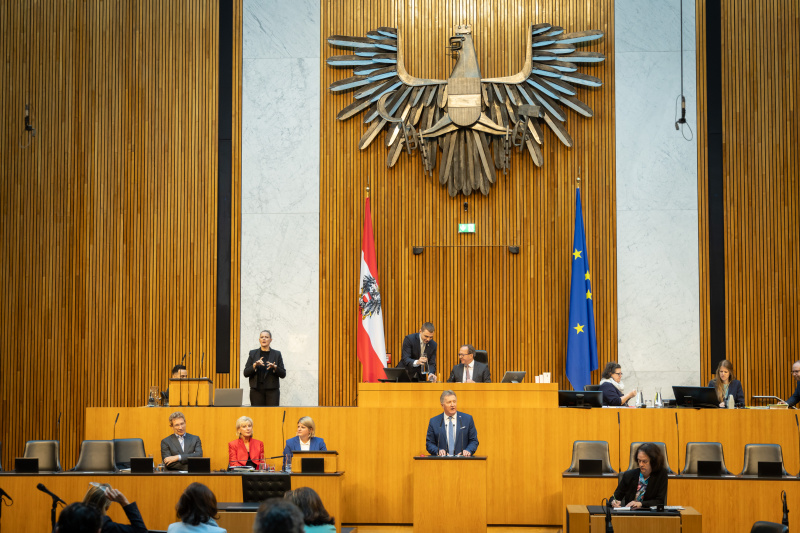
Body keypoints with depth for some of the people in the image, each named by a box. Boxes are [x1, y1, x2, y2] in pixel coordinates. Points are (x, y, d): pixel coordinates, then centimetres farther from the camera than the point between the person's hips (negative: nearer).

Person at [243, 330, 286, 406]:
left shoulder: (277, 354, 8)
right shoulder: (253, 353, 10)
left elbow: (283, 374, 5)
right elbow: (246, 373, 4)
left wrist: (275, 367, -14)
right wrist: (254, 366, -14)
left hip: (272, 390, -1)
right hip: (256, 390, 1)